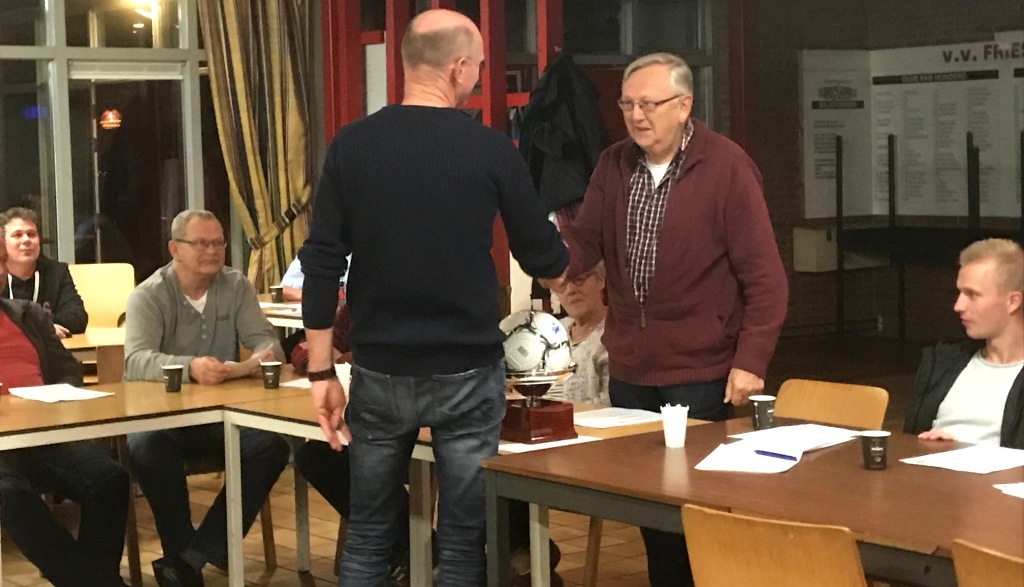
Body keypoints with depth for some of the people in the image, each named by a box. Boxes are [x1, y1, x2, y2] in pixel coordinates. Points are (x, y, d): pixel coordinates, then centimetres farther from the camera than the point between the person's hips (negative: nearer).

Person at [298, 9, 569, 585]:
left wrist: (322, 373, 4)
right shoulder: (492, 151, -7)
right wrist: (566, 256, 27)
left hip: (380, 371, 2)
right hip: (466, 372, -2)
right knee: (464, 540, 8)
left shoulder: (352, 145, -1)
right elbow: (542, 259, 3)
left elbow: (322, 265, -2)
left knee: (369, 536, 14)